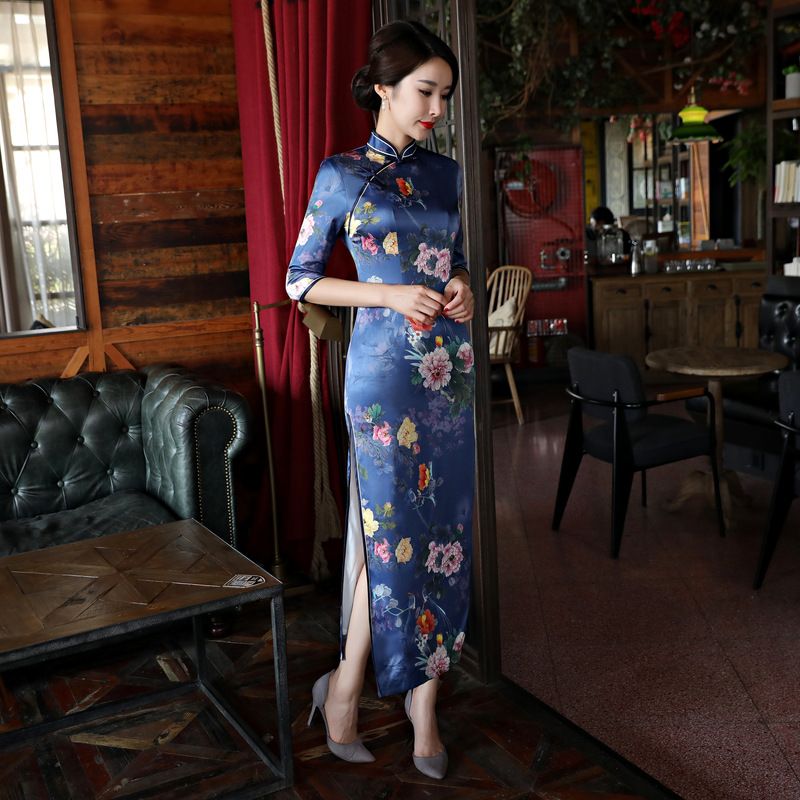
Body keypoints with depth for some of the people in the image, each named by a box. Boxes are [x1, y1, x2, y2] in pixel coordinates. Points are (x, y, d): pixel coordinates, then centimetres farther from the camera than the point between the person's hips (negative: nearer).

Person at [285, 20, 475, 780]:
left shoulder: (447, 174, 13)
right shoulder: (341, 174, -1)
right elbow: (300, 279, 0)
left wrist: (462, 288, 0)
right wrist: (392, 294, -12)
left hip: (452, 367, 5)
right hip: (384, 369, -5)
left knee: (444, 530, 6)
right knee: (391, 531, -4)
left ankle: (424, 698, 19)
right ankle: (346, 687, 17)